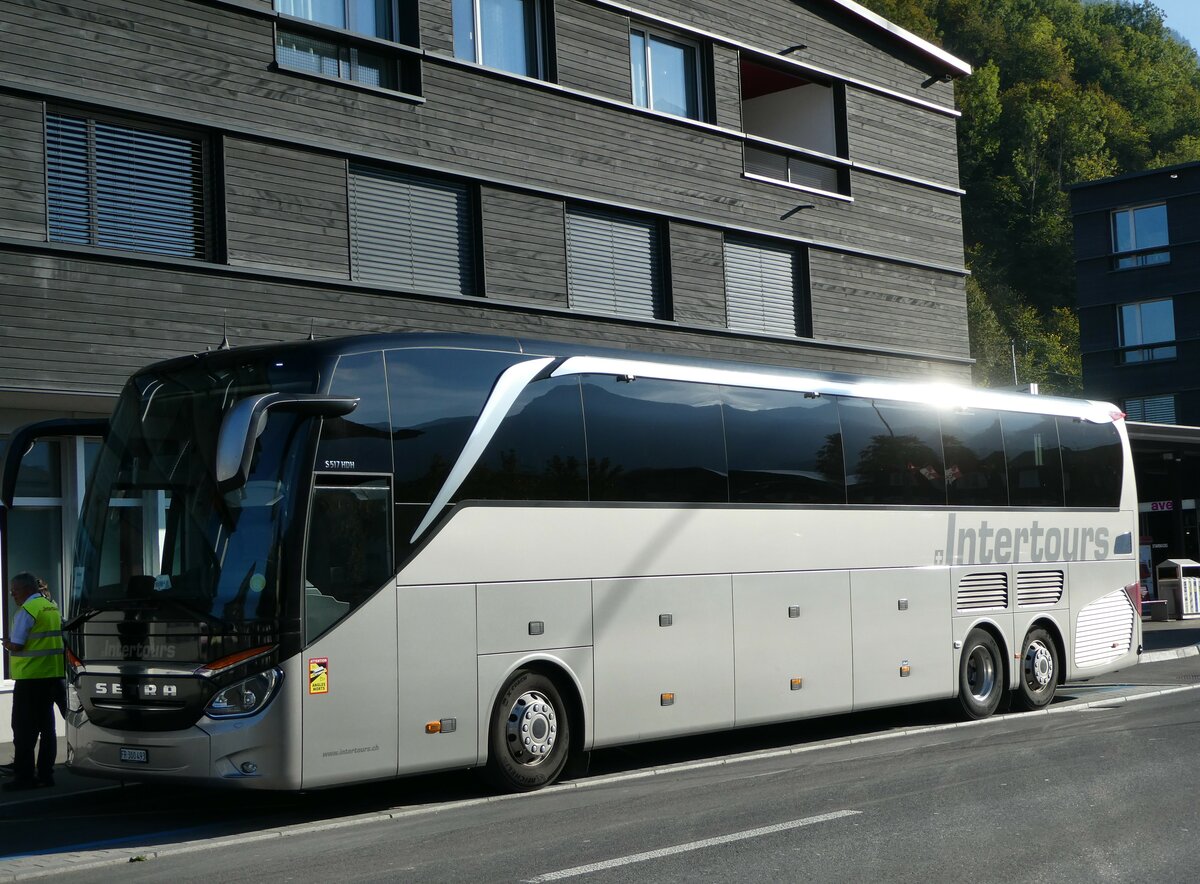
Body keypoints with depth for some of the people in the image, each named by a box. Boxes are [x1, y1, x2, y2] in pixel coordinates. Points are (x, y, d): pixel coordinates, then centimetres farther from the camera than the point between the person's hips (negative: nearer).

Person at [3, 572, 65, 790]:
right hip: (52, 675, 8)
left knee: (23, 729, -2)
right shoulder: (52, 607, 12)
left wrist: (7, 643, 5)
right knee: (46, 726, 12)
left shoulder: (27, 610, -13)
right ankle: (45, 774, 14)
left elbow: (16, 645, -16)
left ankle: (24, 776, -2)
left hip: (30, 677, -8)